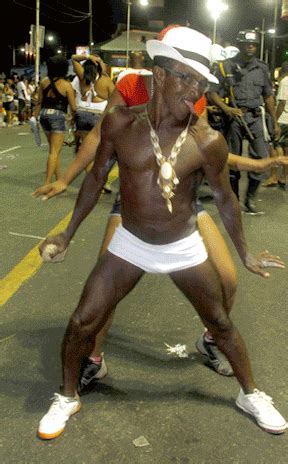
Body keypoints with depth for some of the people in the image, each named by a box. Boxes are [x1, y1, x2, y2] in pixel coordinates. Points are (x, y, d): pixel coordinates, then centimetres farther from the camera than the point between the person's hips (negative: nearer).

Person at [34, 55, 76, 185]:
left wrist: (35, 117, 17)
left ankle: (59, 179, 26)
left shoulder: (44, 82, 4)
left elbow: (39, 102, 9)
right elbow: (73, 107, -7)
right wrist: (74, 117, 10)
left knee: (54, 149, 18)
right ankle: (47, 183, -6)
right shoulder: (66, 85, -9)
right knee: (54, 151, -2)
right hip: (58, 116, -6)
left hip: (44, 115, 6)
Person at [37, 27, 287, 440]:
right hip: (130, 242, 1)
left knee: (221, 324, 13)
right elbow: (97, 177, 0)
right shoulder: (120, 123, -14)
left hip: (184, 247, -1)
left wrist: (245, 254, 6)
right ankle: (68, 398, 28)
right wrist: (68, 234, 6)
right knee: (82, 322, 2)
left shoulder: (208, 142, -18)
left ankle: (251, 395, 38)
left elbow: (224, 197, -3)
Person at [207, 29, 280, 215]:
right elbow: (212, 92, -2)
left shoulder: (262, 68, 9)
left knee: (262, 156, -8)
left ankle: (250, 200, 4)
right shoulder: (226, 66, 0)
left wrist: (275, 122, 12)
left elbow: (268, 96, 14)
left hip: (255, 117, 2)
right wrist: (226, 108, -17)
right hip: (234, 117, -2)